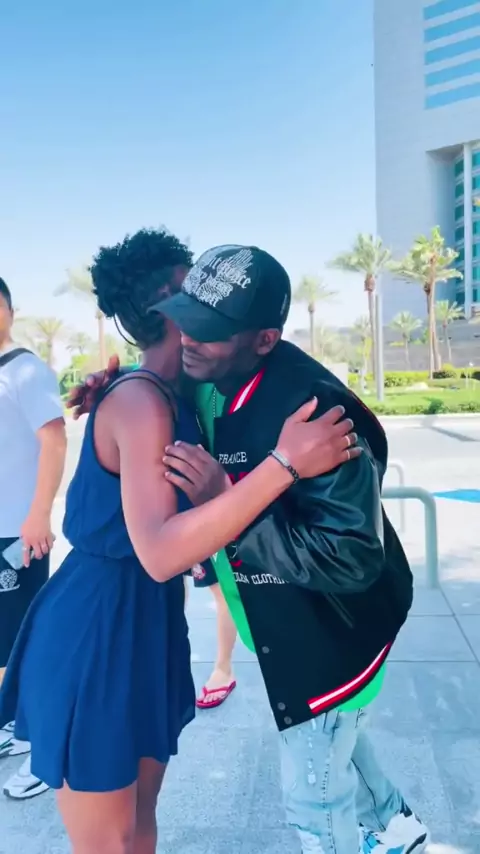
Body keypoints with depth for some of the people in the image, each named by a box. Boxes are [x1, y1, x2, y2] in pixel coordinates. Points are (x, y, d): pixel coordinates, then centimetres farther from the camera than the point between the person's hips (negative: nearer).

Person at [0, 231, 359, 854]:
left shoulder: (172, 400, 7)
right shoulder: (141, 400, -22)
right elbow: (160, 552, -34)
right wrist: (285, 463, -35)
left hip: (147, 624, 9)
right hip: (96, 632, -8)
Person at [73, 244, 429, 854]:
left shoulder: (315, 410, -36)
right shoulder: (203, 376, -11)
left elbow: (351, 560, -34)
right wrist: (114, 388, -9)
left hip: (335, 628, -8)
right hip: (283, 620, 9)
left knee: (312, 793, 13)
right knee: (332, 738, 32)